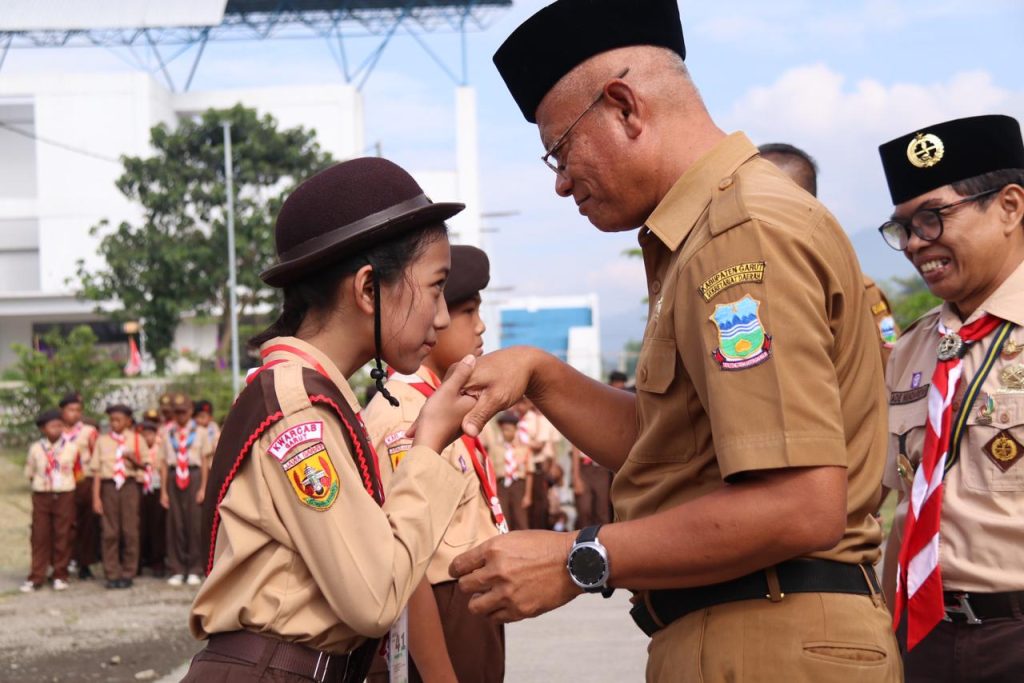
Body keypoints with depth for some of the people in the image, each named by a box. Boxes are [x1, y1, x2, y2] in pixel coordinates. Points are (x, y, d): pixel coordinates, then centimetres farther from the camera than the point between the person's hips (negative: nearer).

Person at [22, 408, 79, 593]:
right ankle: (36, 577, 3)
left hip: (64, 495, 0)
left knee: (62, 536, 2)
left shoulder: (71, 447, 0)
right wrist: (38, 483, 10)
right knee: (40, 536, 0)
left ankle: (60, 576, 10)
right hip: (41, 495, 0)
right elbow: (29, 472, 11)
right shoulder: (35, 448, 0)